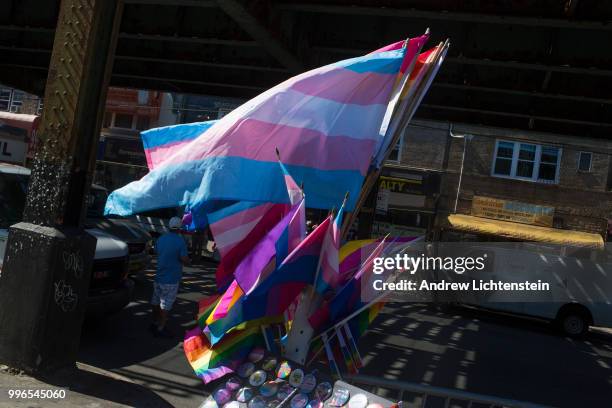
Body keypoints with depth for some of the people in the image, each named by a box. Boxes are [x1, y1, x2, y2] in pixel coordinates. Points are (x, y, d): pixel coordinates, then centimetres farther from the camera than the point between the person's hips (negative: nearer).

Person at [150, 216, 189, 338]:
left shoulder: (161, 239, 4)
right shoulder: (180, 241, -18)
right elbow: (184, 259, -18)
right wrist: (187, 258, 3)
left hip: (159, 275, 7)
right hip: (171, 279, -7)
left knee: (156, 301, 18)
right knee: (166, 304, 1)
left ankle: (155, 323, 33)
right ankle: (160, 328, 5)